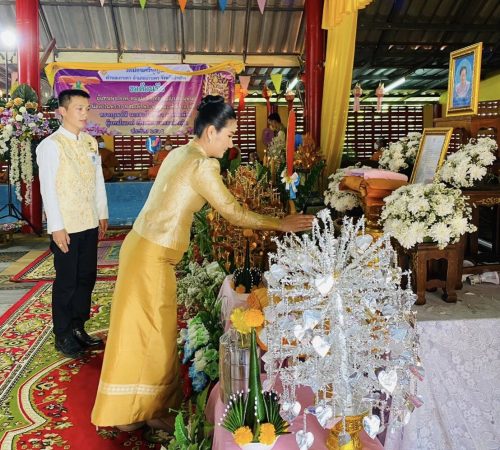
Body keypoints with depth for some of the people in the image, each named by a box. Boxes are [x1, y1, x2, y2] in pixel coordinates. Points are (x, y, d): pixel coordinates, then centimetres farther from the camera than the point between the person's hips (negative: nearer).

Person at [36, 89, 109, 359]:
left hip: (89, 223, 6)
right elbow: (48, 188, -13)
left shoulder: (90, 142, 9)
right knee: (66, 281, 4)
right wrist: (56, 227, -15)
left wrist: (102, 214, 12)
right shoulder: (51, 145, -10)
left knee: (87, 278, 13)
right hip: (66, 226, -6)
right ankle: (63, 336, 19)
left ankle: (78, 328, 28)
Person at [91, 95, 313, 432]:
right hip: (152, 256, -9)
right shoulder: (202, 165, -18)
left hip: (145, 247, 9)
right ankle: (151, 410, 23)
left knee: (141, 331, 18)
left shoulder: (181, 154, 10)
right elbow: (234, 213, -15)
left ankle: (127, 408, 33)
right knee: (153, 333, 5)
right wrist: (281, 224, -6)